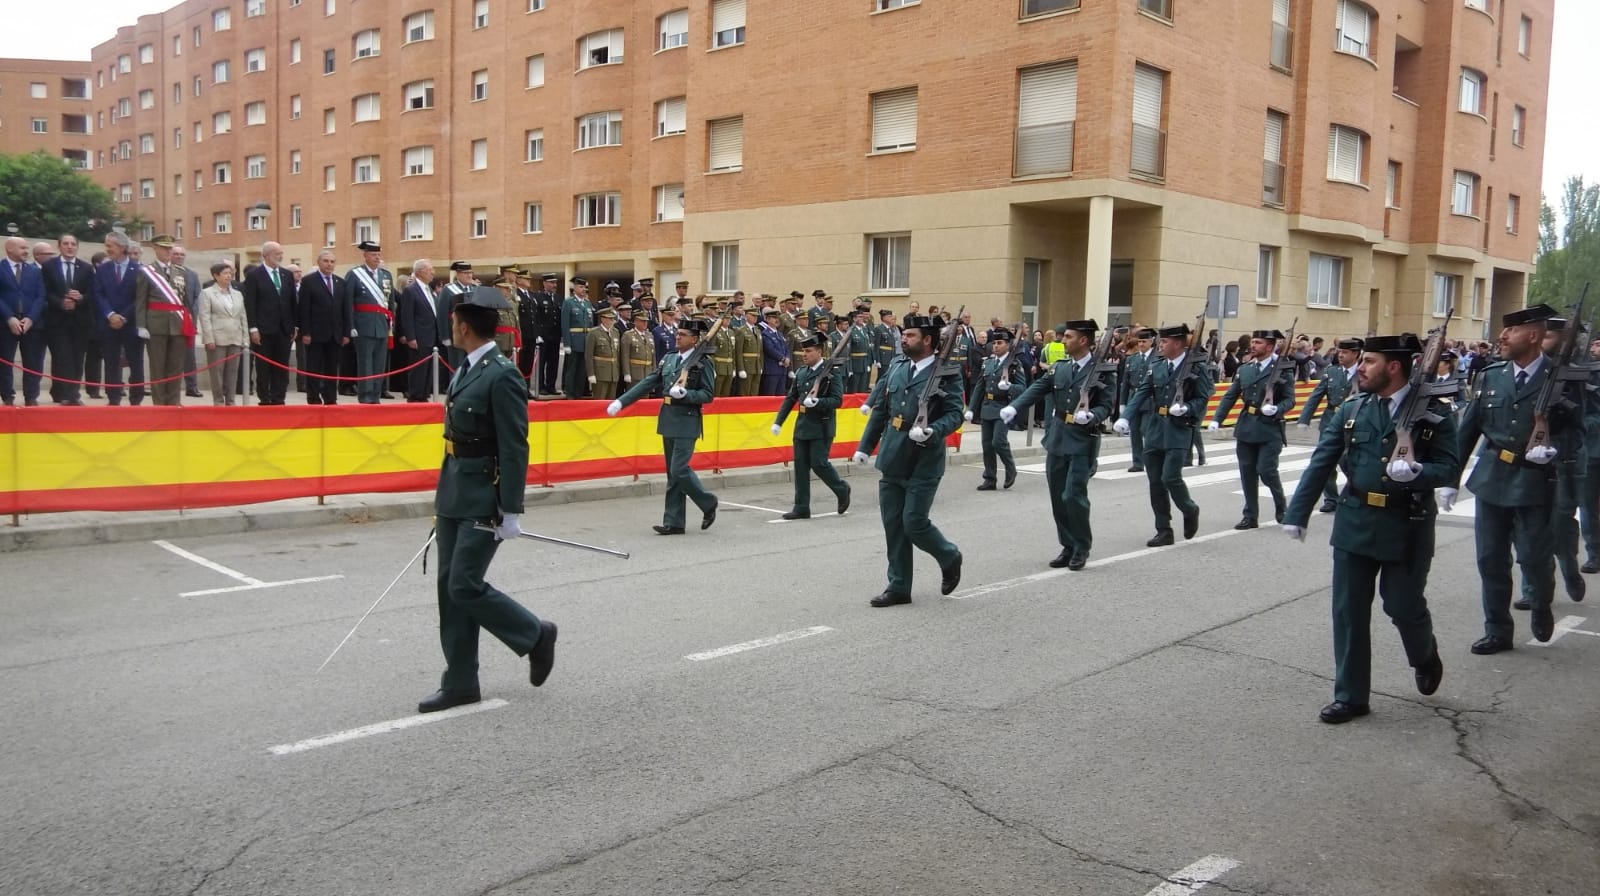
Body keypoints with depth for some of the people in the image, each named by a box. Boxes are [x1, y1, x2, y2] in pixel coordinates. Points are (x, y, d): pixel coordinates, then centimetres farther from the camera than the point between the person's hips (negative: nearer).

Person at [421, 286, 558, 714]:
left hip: (483, 500, -9)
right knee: (449, 588, 9)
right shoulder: (466, 370, 11)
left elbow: (514, 449, -18)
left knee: (465, 587, -6)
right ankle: (460, 683, 19)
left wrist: (510, 512, -19)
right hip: (454, 496, 9)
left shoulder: (502, 375, -16)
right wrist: (445, 497, 18)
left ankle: (536, 634, 16)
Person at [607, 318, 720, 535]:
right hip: (669, 421, 7)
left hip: (687, 423, -7)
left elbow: (707, 395, -9)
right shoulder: (669, 359, 12)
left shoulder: (702, 362, -6)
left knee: (679, 470, -12)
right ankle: (673, 523, 13)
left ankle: (708, 503, 11)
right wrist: (621, 401, 5)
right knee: (672, 474, 9)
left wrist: (685, 394, -24)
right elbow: (647, 383, 11)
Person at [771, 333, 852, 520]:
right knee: (800, 466, 5)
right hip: (802, 426, 6)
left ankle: (842, 490, 20)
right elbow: (790, 398, 15)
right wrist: (778, 421, 10)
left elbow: (837, 400, -14)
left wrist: (817, 402, -27)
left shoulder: (831, 373, -8)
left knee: (819, 463, -7)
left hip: (821, 428, -6)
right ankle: (801, 508, 11)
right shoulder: (801, 373, 11)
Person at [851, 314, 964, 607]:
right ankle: (898, 587, 19)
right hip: (892, 461, 6)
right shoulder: (896, 367, 8)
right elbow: (880, 411, 13)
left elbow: (955, 414, -13)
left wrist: (932, 432, -31)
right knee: (893, 526, 8)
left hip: (923, 464, -6)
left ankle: (950, 558, 25)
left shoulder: (947, 374, -9)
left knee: (914, 523, -4)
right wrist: (865, 447, 12)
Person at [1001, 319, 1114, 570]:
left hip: (1083, 441, -6)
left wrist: (1091, 416, -27)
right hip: (1057, 439, 6)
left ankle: (1082, 547, 9)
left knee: (1073, 495, -10)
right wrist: (1014, 407, -12)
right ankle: (1068, 547, 21)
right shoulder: (1059, 367, 10)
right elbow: (1036, 389, 3)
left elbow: (1105, 406, -6)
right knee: (1058, 497, 8)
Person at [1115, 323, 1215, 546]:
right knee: (1155, 482, 5)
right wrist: (1125, 417, -8)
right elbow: (1141, 394, 4)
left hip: (1179, 430, -5)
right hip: (1154, 430, 5)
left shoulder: (1197, 368, -5)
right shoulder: (1155, 366, 10)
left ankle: (1190, 510, 18)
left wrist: (1186, 408, -22)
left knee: (1170, 478, -13)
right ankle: (1163, 531, 14)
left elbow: (1203, 398, -3)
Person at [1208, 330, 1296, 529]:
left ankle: (1281, 507, 18)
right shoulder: (1244, 369, 10)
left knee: (1266, 471, -8)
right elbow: (1230, 397, 10)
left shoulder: (1283, 370, -3)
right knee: (1247, 473, 7)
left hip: (1270, 429, -5)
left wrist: (1276, 409, -24)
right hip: (1246, 428, 5)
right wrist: (1217, 419, 0)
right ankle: (1250, 516, 16)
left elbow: (1290, 400, -4)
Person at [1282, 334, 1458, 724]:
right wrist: (1297, 514, -4)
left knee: (1403, 606, 7)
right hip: (1355, 522, 3)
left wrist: (1416, 472, -28)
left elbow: (1450, 468, -7)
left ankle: (1425, 657, 43)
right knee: (1349, 611, 4)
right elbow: (1320, 463, 0)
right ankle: (1350, 696, 16)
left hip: (1407, 527, -3)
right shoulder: (1351, 410, 3)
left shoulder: (1434, 413, -6)